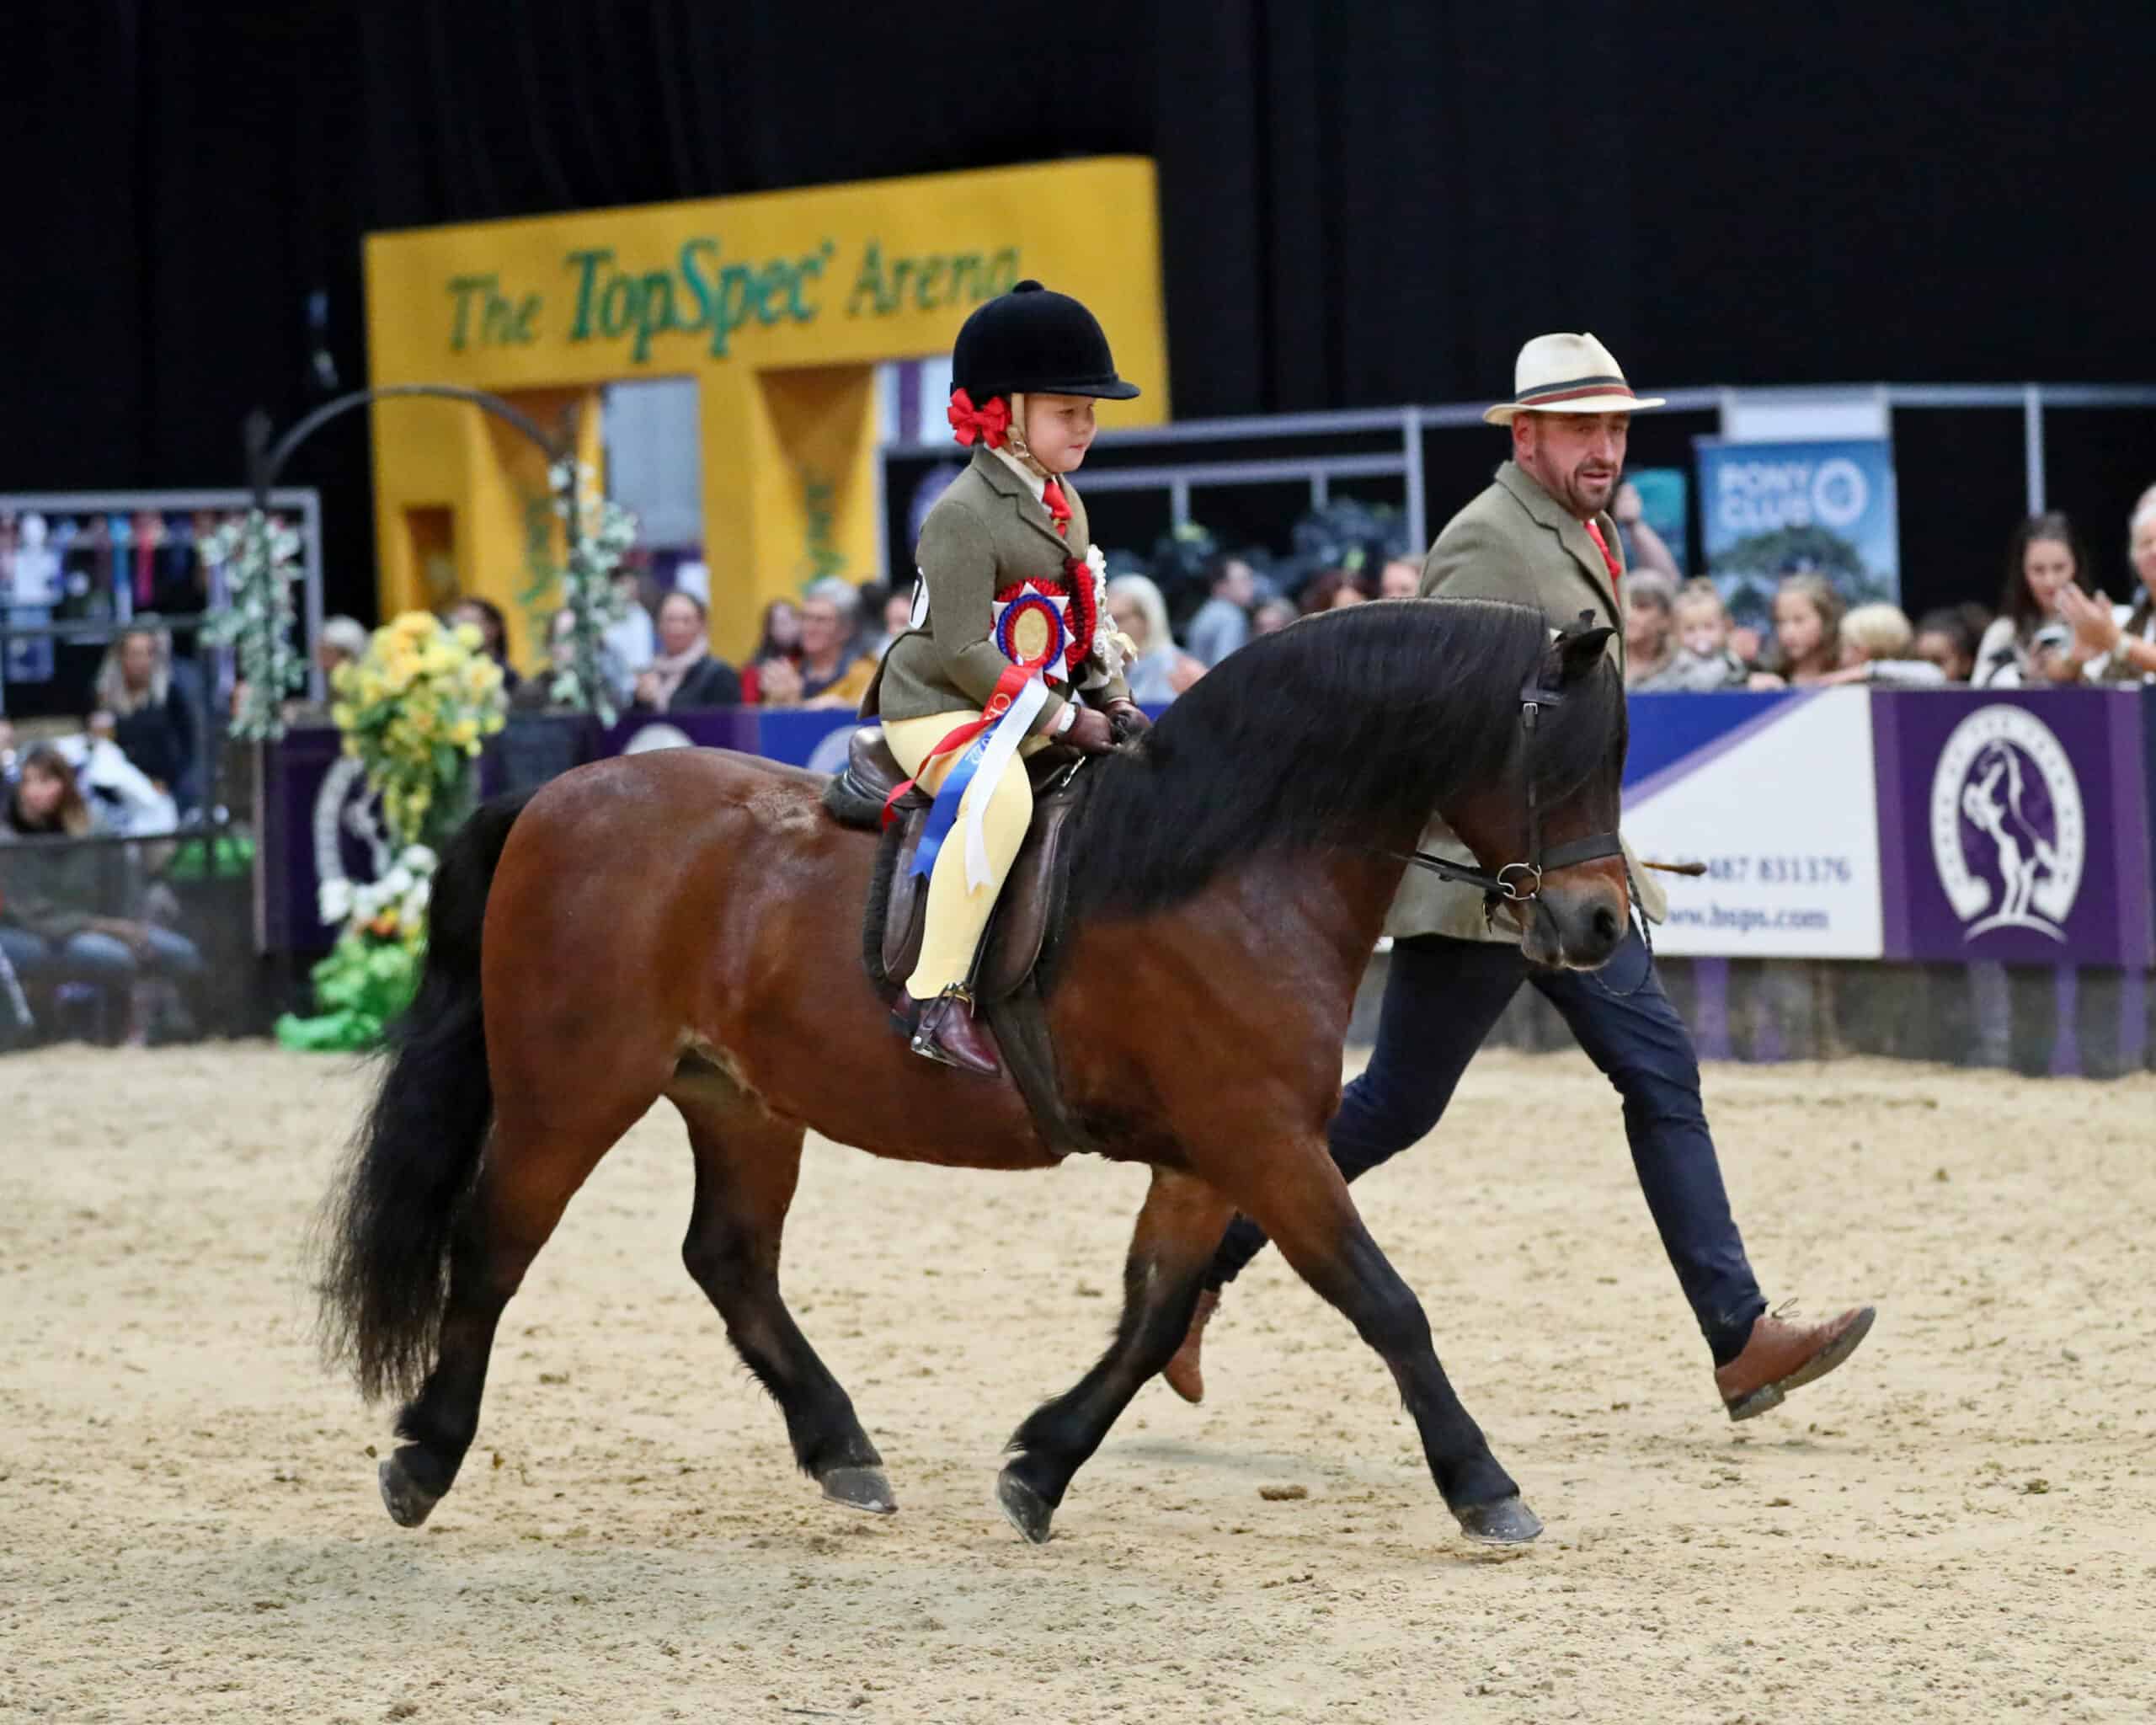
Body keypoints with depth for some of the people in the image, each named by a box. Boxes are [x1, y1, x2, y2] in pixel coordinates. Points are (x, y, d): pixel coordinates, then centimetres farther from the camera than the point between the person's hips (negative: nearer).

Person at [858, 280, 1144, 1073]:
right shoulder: (964, 516, -17)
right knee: (997, 791, -39)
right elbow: (962, 652, -21)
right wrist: (1063, 721, -19)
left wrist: (1114, 703, 5)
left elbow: (1088, 618, 21)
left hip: (1030, 710, 10)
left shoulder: (1062, 506, 13)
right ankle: (935, 994, -39)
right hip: (938, 710, -10)